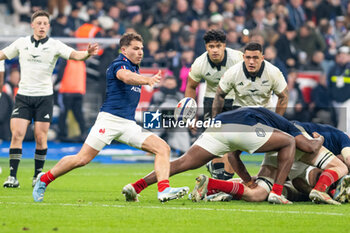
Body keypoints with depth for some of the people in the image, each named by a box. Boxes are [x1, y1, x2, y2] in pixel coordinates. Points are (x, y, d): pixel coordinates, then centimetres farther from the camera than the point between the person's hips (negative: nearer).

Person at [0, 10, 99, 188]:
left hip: (44, 96, -1)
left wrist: (87, 53, -33)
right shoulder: (22, 43, 6)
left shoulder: (55, 45, -1)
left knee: (41, 137, -3)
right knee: (17, 134, -10)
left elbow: (75, 55, -13)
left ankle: (38, 176, 12)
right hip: (23, 95, 1)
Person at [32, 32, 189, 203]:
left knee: (163, 148, -9)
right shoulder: (118, 64, -7)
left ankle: (163, 190, -21)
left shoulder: (135, 68, 21)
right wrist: (148, 80, -50)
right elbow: (126, 77, -32)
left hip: (129, 124, 8)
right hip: (110, 119, -8)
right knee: (82, 159, -10)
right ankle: (44, 180, 9)